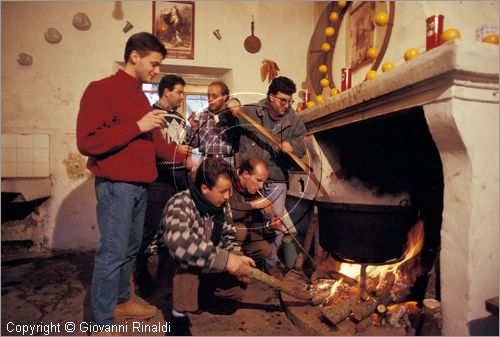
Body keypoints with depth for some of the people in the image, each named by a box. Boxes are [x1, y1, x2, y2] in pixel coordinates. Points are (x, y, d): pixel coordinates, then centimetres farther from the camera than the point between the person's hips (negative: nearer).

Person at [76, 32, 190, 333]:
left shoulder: (140, 96, 16)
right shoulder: (101, 89, -9)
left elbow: (152, 141, 21)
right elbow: (87, 142, -18)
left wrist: (184, 156, 10)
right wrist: (137, 126, -19)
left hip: (140, 185, 8)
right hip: (115, 184, -8)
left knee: (131, 249, 17)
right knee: (113, 252, -3)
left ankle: (122, 301, 34)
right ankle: (102, 325, 11)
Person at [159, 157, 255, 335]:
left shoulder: (223, 206, -9)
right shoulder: (181, 203, -31)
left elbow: (228, 238, 2)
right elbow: (178, 241, -49)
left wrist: (237, 259, -20)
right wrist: (225, 259, -46)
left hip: (205, 267, 7)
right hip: (170, 265, -6)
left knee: (238, 287, -7)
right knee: (188, 260, -37)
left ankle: (197, 291, 15)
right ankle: (178, 315, -15)